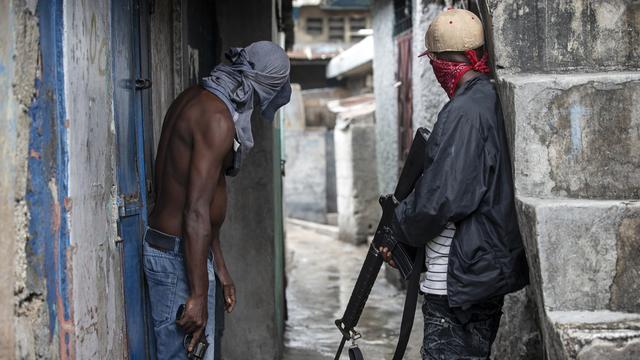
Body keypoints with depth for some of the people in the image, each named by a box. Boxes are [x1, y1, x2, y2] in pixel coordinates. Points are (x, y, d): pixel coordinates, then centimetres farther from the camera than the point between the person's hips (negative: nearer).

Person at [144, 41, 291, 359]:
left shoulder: (194, 99, 12)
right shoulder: (218, 118, -18)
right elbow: (196, 213, -24)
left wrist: (219, 268, 23)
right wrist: (198, 295, -23)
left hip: (165, 246, 10)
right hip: (179, 257, -10)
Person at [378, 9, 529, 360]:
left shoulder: (463, 113, -19)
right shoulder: (495, 102, 9)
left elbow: (441, 197, -24)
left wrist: (399, 228, -4)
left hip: (459, 281, -10)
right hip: (490, 275, 10)